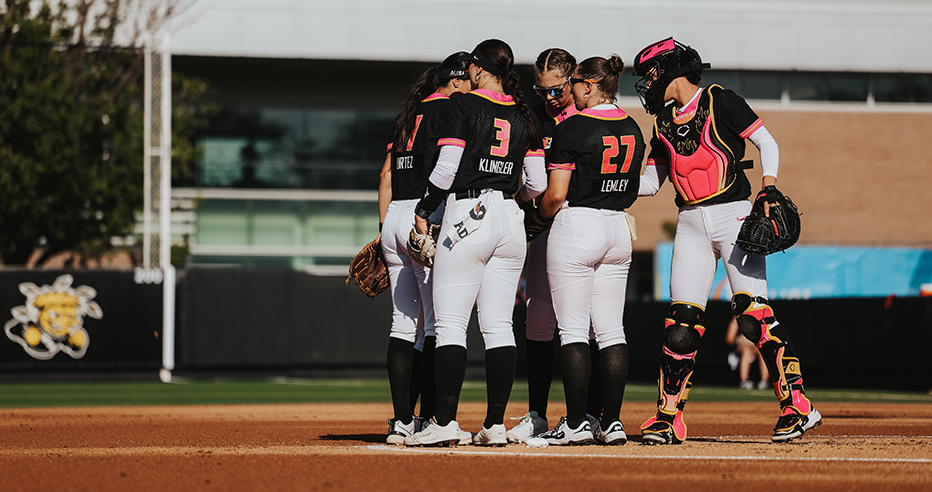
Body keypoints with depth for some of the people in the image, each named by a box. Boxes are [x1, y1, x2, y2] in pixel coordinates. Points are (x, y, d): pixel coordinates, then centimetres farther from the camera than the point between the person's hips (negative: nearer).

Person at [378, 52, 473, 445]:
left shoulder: (410, 114, 21)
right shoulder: (449, 108, -4)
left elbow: (387, 172, 19)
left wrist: (384, 229, 18)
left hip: (393, 219, 9)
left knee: (405, 323, 8)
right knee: (439, 322, -8)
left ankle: (402, 420, 7)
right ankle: (428, 420, -12)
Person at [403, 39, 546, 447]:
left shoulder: (464, 107, -4)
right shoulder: (523, 116, 11)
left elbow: (446, 169, -10)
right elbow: (538, 183, 10)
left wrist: (424, 211, 2)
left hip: (468, 213, -6)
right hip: (511, 222, 6)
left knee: (450, 322, -5)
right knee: (499, 326, 6)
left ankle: (445, 421, -12)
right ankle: (495, 424, 3)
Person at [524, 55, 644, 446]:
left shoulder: (572, 128, -12)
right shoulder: (632, 130, 9)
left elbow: (556, 195, -14)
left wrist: (540, 215, 5)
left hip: (576, 225, -7)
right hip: (618, 228, 7)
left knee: (573, 329, -4)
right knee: (611, 330, 7)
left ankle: (576, 424, -6)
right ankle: (613, 421, 5)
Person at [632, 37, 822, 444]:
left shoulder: (720, 103, -2)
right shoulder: (664, 120, 17)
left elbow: (767, 143, -4)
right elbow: (650, 182, 19)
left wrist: (769, 187, -19)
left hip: (732, 215, -6)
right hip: (690, 223, 6)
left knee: (753, 313, -15)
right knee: (681, 323, 0)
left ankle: (797, 406, -16)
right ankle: (667, 419, 5)